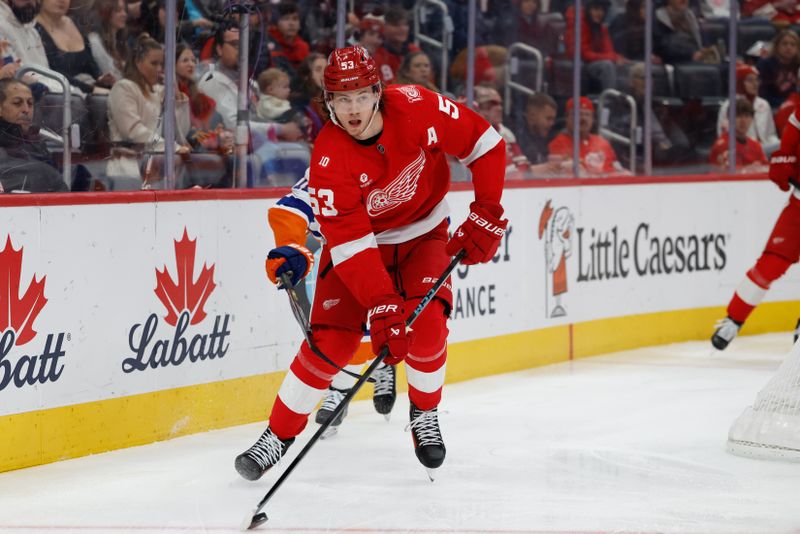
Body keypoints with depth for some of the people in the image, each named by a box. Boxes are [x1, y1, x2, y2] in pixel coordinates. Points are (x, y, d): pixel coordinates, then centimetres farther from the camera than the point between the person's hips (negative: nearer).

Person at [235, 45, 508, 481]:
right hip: (357, 239, -1)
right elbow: (350, 244, -29)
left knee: (425, 328, -20)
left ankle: (424, 414, 9)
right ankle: (278, 437, 4)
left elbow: (485, 144, -12)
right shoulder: (328, 159, -28)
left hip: (423, 235, 1)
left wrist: (486, 214, -16)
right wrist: (382, 307, -37)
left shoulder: (417, 108, -25)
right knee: (330, 341, -12)